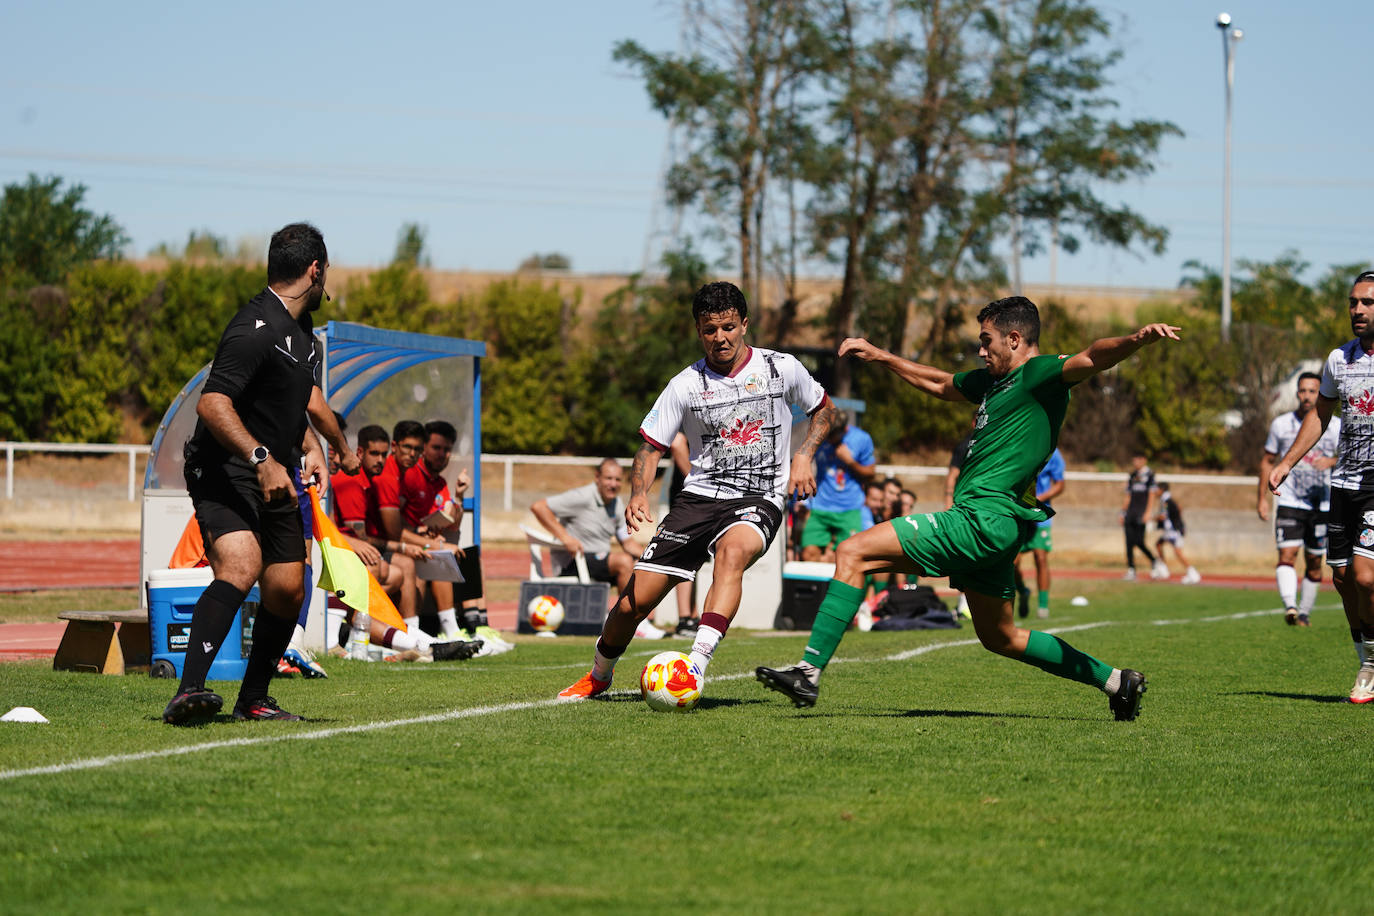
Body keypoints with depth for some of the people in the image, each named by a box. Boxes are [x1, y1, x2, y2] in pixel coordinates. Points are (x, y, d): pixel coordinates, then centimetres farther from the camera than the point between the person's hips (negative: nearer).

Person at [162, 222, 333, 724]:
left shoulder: (302, 331, 16)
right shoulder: (255, 328, -17)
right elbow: (211, 403, -26)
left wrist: (310, 447, 11)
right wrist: (262, 459, -34)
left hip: (274, 476, 9)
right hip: (224, 472, -9)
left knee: (288, 588, 4)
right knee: (240, 564, -29)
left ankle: (253, 700, 20)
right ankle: (189, 690, -39)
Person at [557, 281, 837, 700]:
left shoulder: (781, 368, 0)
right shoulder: (686, 386, -1)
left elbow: (824, 410, 16)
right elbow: (651, 446, 3)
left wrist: (803, 455, -2)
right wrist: (638, 494, -17)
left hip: (759, 500, -2)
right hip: (700, 495, 2)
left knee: (732, 552, -39)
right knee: (633, 603, -4)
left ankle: (696, 667, -47)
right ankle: (598, 676, 27)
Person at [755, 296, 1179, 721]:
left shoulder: (1040, 374, -6)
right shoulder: (993, 380, 21)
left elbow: (1092, 358, -25)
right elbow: (939, 384, 38)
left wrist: (1136, 339, -44)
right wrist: (879, 356, 42)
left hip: (982, 521, -10)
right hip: (986, 526, 10)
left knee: (854, 553, -13)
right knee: (1000, 637, 21)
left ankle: (809, 671, -19)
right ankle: (1115, 681, 26)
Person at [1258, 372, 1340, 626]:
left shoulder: (1335, 426, 1)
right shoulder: (1281, 424, 4)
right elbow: (1267, 461, 14)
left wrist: (1333, 461, -22)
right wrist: (1263, 498, 8)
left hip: (1322, 506, 1)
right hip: (1289, 503, -1)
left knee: (1314, 564, 6)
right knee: (1287, 554, -19)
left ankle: (1304, 612, 20)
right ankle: (1289, 607, -34)